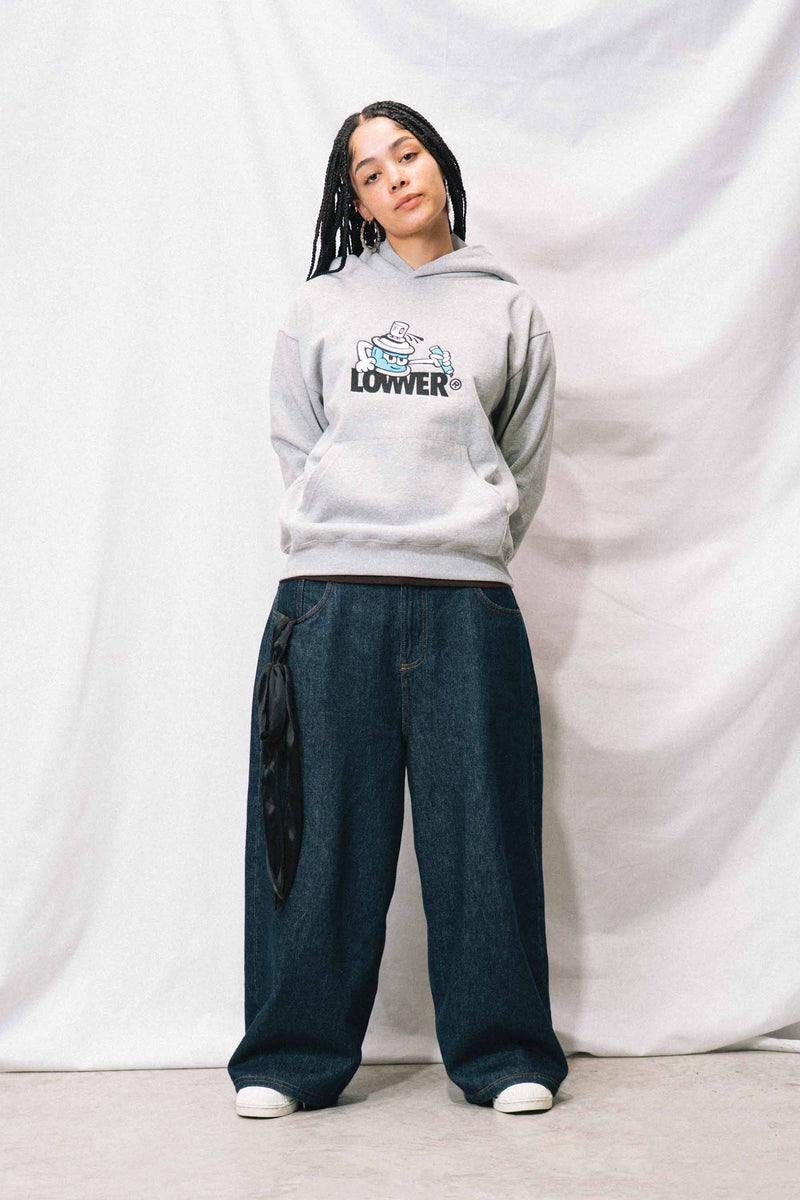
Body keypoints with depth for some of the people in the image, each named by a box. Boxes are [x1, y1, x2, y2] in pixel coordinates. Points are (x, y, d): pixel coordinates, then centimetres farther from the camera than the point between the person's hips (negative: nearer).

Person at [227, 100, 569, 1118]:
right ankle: (295, 1055, 14)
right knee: (323, 832, 2)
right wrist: (341, 536, 2)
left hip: (466, 603, 0)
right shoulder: (319, 306, 14)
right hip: (329, 596, 0)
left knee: (480, 831, 2)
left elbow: (526, 460, 14)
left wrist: (468, 555, 5)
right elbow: (294, 442, 12)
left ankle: (502, 1052, 16)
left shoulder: (508, 310, 14)